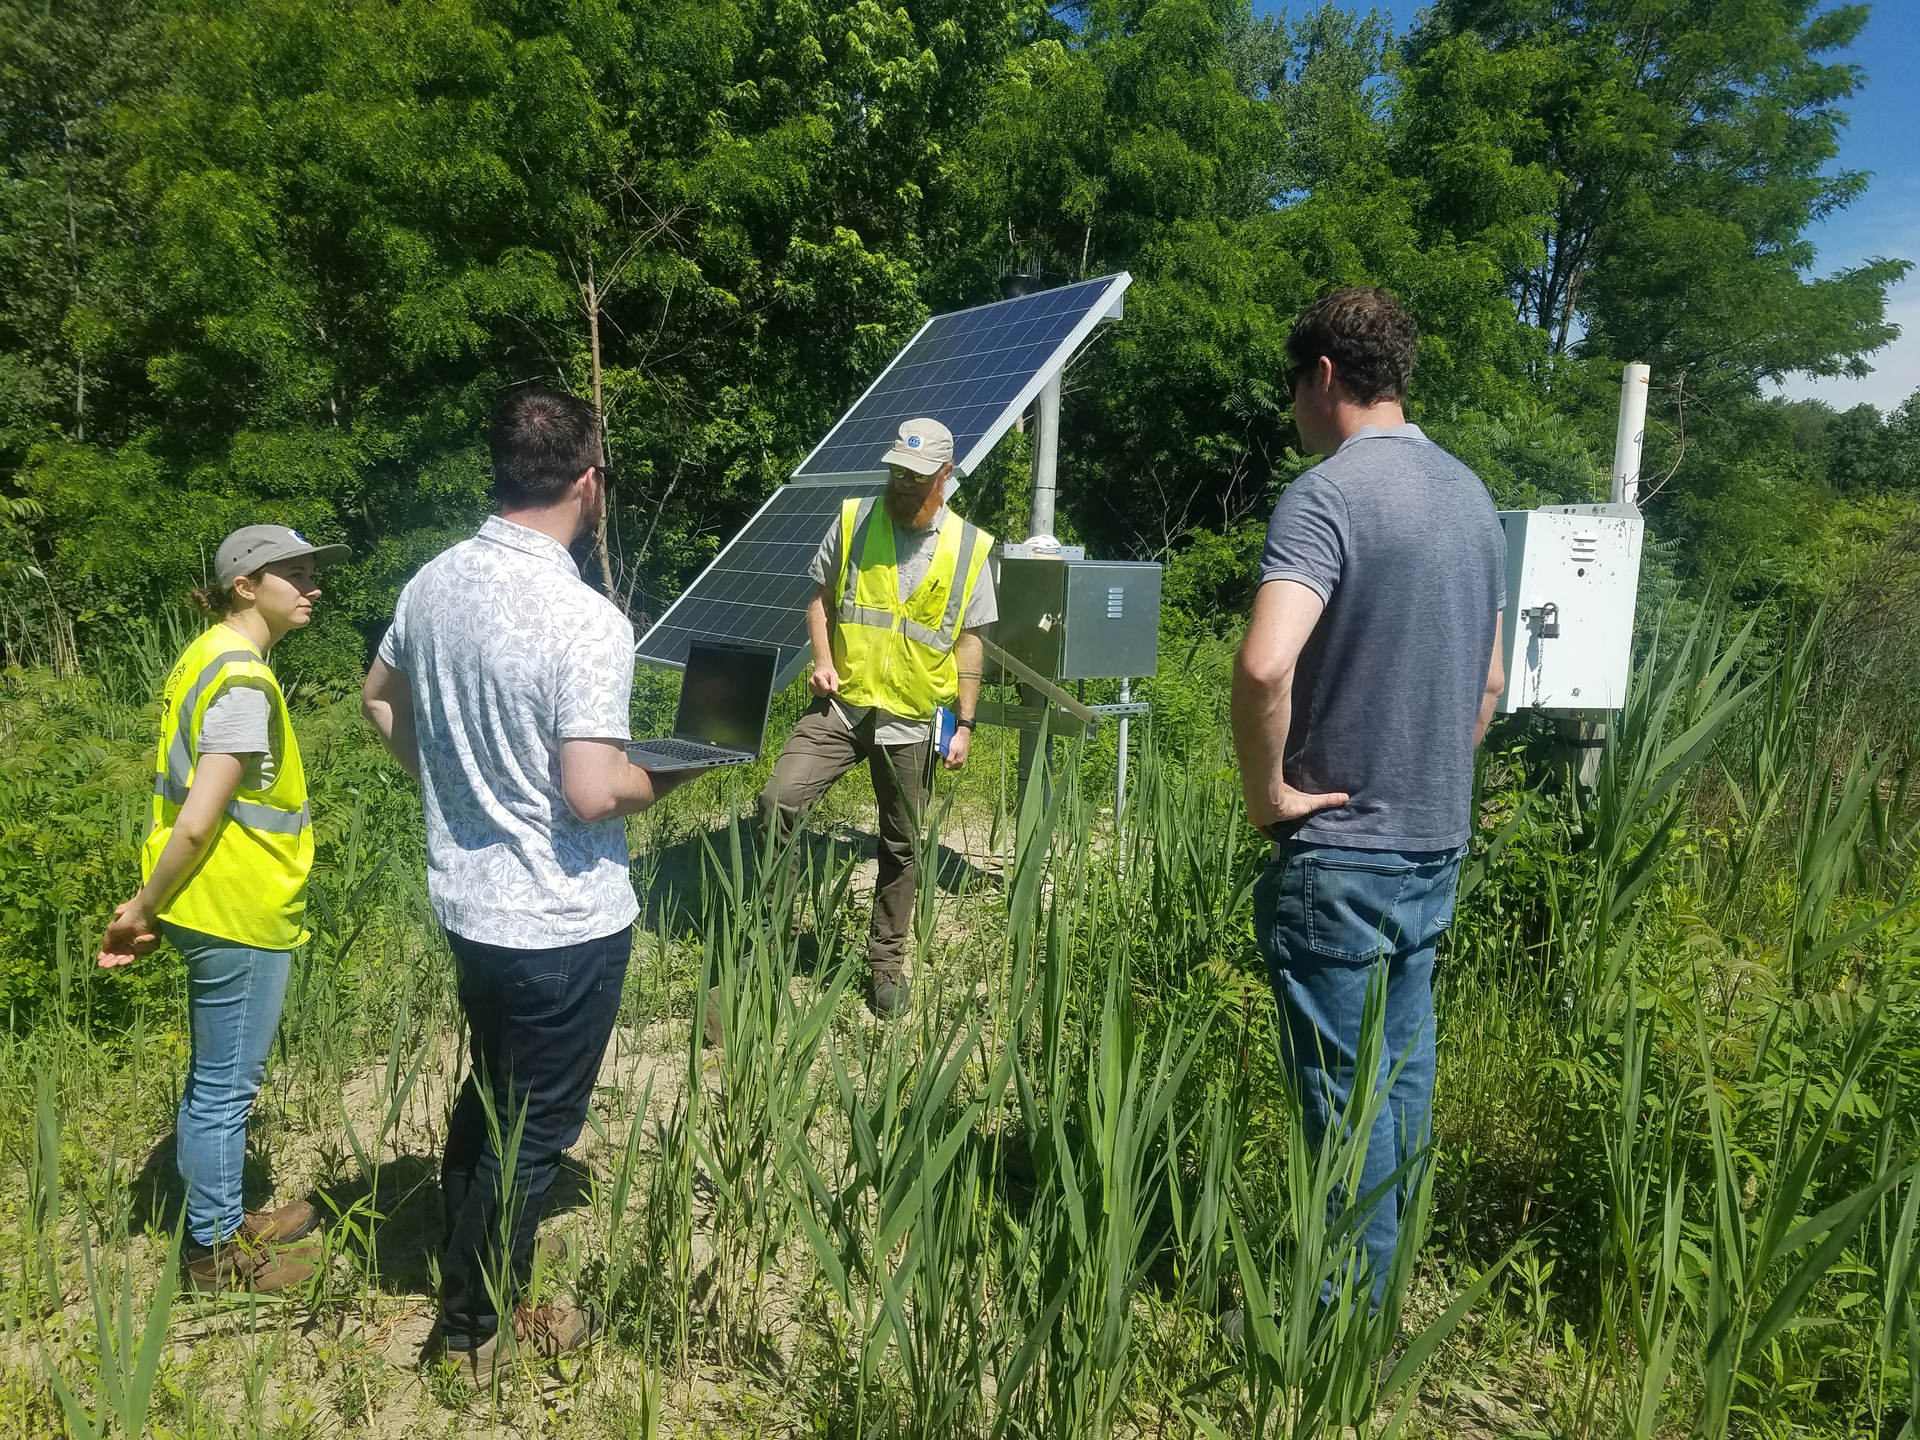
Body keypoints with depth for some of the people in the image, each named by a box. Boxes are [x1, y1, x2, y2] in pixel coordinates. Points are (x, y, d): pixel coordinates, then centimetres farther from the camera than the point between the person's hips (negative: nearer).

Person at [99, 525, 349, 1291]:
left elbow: (184, 798, 12)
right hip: (241, 914, -10)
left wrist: (152, 904, 14)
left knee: (216, 1078, 21)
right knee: (226, 1086, 6)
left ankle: (223, 1218, 38)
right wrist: (145, 908, -9)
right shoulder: (243, 681, -21)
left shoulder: (206, 658, 9)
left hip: (212, 907, 10)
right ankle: (216, 1249, 22)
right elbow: (197, 823, -23)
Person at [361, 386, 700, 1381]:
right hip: (563, 923, -7)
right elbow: (591, 793, -28)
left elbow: (379, 699, 14)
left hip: (466, 898, 7)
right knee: (534, 1128, 12)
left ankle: (462, 1270, 45)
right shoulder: (587, 622, -26)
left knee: (488, 1089, 27)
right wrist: (667, 778, -9)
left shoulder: (434, 583, -1)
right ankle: (479, 1329, 31)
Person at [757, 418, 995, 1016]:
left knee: (899, 847, 11)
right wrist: (823, 660, -7)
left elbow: (968, 641, 3)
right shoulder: (853, 520, 1)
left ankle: (887, 961, 28)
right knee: (777, 800, -17)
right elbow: (820, 596, 9)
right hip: (841, 703, 0)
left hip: (911, 720, 0)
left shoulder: (967, 547, 0)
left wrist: (965, 723, -1)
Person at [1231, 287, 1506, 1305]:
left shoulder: (1326, 494, -17)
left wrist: (1266, 789, -18)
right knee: (1404, 1072, 19)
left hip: (1341, 852, -8)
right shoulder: (1470, 496, 9)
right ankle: (1386, 1275, 36)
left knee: (1345, 1096, 4)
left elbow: (1264, 664, -32)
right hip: (1437, 847, 8)